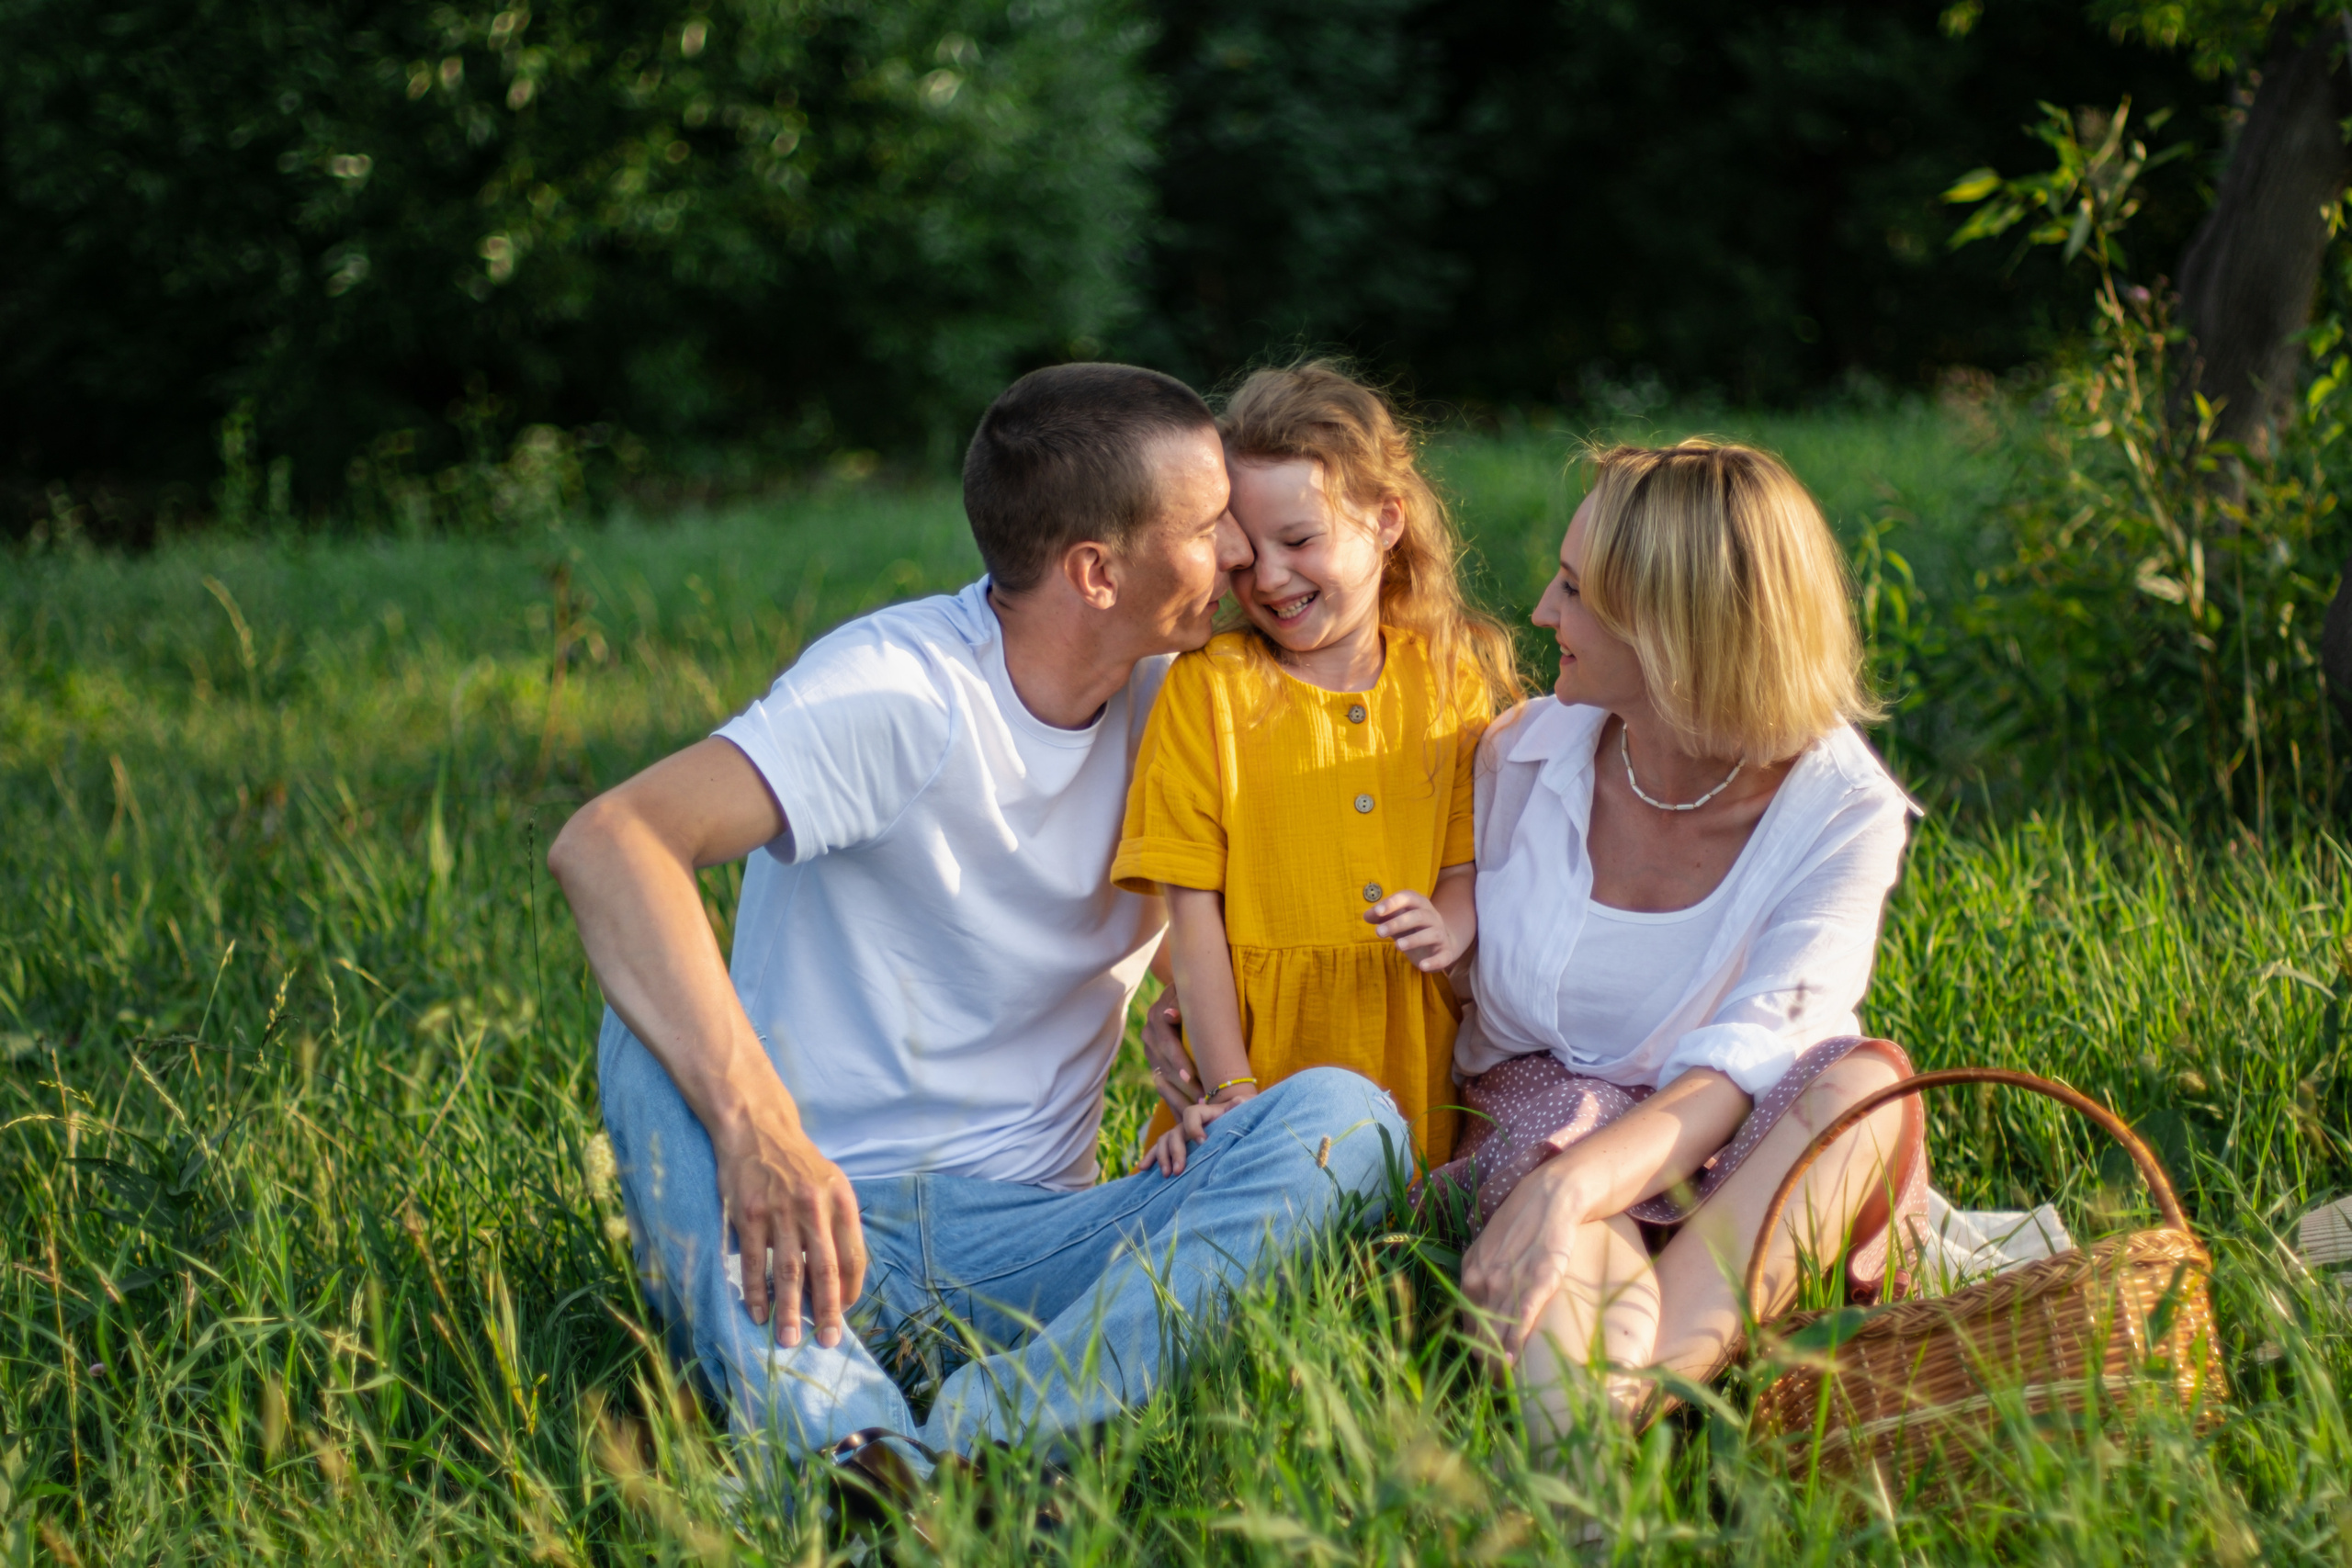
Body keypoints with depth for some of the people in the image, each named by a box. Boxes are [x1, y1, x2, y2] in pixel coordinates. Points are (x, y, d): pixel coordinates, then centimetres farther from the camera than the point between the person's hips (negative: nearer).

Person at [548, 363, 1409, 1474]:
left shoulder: (1171, 699, 6)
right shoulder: (900, 692, -14)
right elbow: (604, 843, -28)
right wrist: (755, 1118, -41)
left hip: (1024, 1241, 4)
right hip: (822, 1217, -4)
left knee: (1346, 1115, -20)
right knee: (662, 1017, -32)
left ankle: (984, 1433, -36)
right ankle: (843, 1439, -50)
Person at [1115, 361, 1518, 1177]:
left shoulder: (1451, 678, 6)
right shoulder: (1207, 687, -1)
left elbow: (1468, 858, 9)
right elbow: (1192, 908, -4)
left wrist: (1450, 925, -15)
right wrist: (1229, 1087, -11)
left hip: (1415, 1044, 2)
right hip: (1260, 1050, -2)